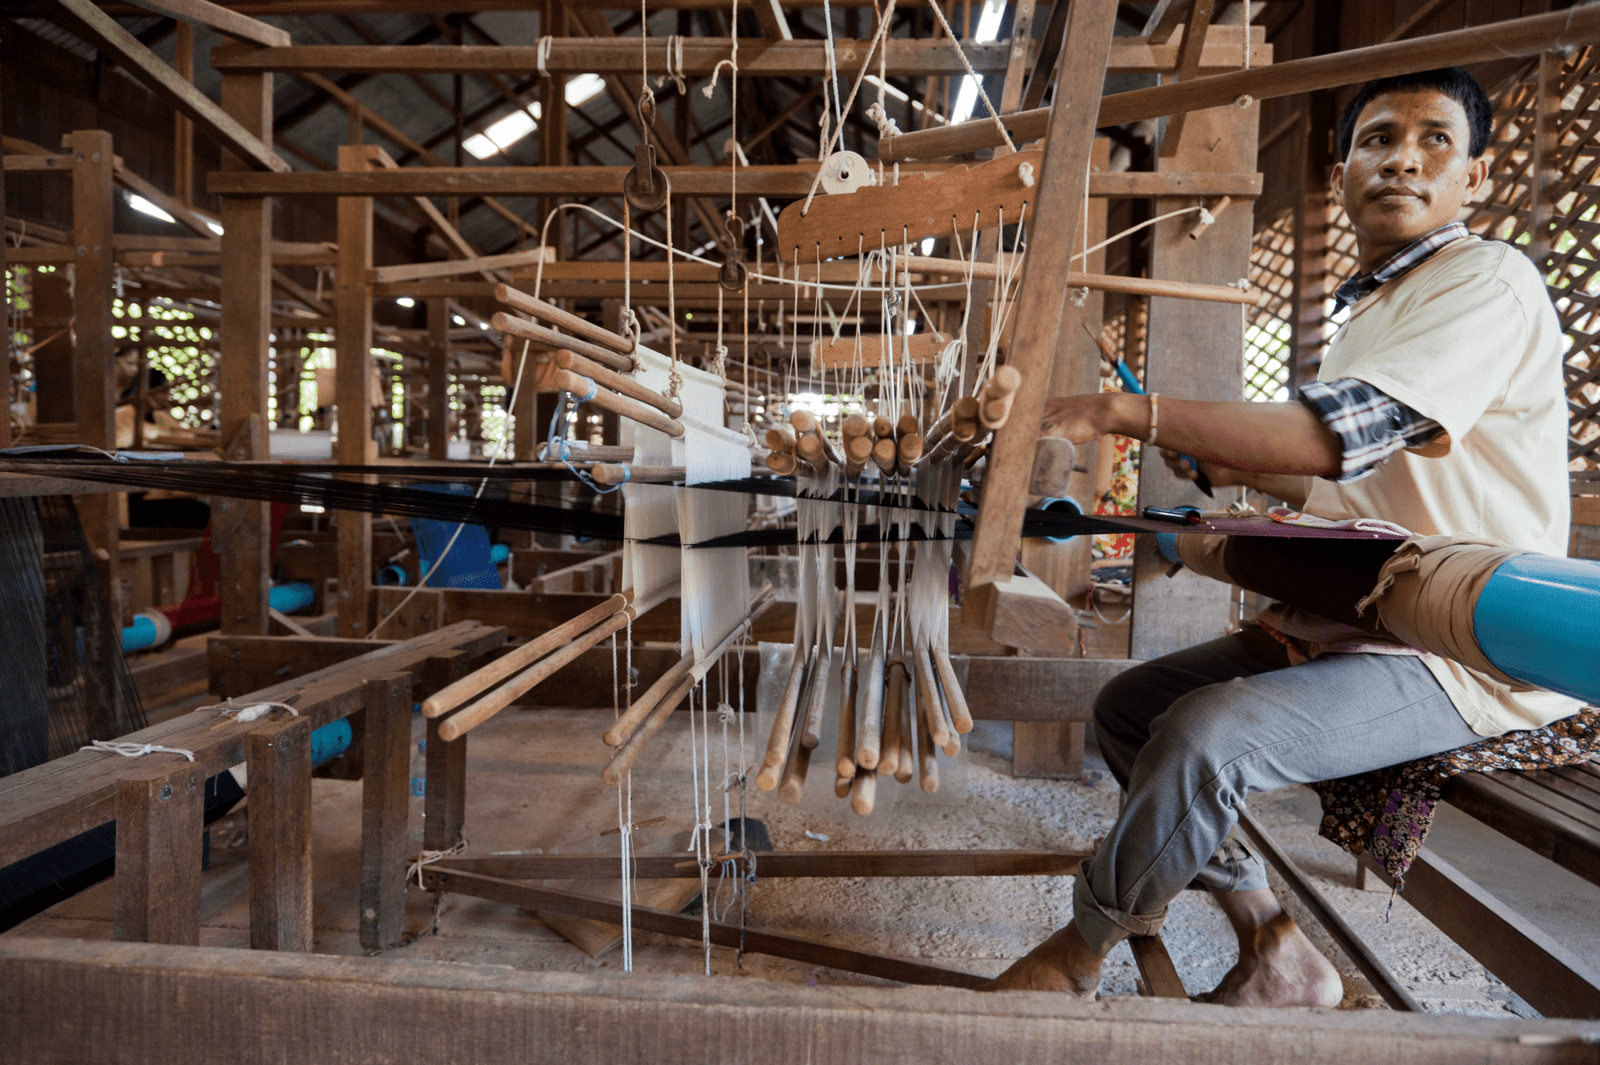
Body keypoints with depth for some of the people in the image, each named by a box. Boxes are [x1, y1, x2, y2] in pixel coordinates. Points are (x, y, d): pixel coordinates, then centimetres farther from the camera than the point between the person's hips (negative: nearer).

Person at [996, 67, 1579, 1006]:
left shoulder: (1489, 281, -11)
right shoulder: (1370, 310, 17)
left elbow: (1337, 432, -27)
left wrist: (1126, 411, -26)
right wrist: (1233, 466, 13)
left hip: (1466, 655, -9)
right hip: (1357, 629, 9)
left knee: (1206, 736, -30)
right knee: (1129, 707, 5)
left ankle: (1083, 949, -4)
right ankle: (1276, 951, 11)